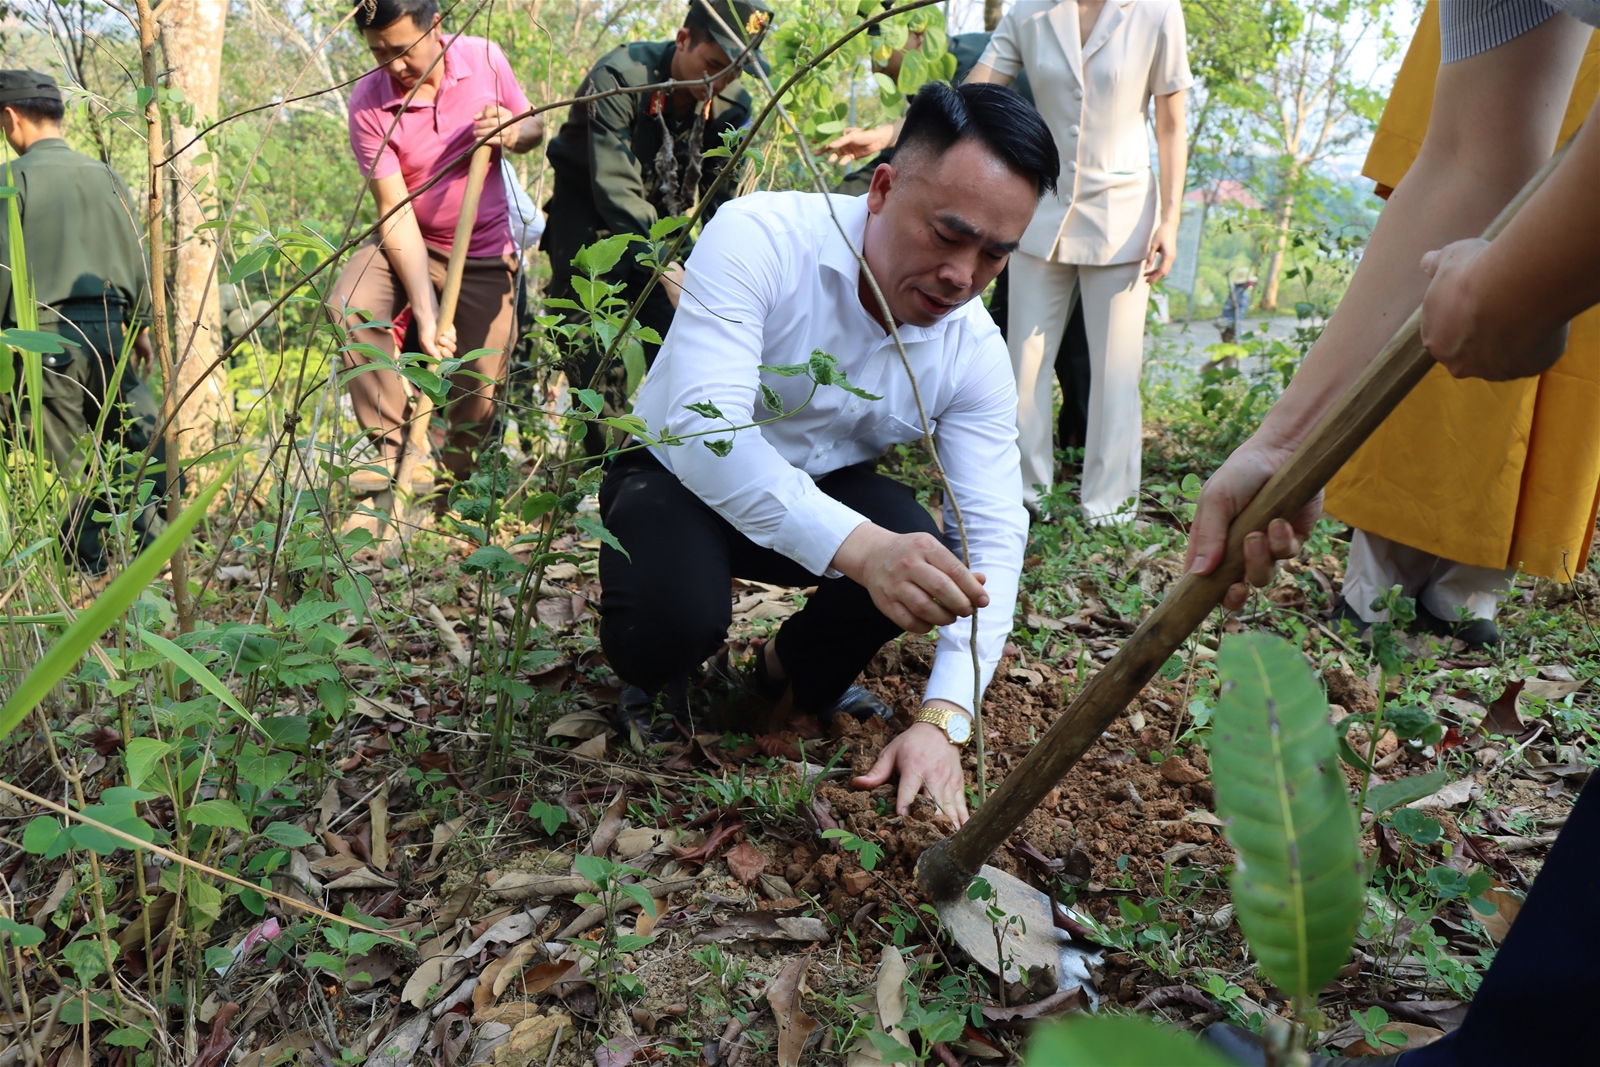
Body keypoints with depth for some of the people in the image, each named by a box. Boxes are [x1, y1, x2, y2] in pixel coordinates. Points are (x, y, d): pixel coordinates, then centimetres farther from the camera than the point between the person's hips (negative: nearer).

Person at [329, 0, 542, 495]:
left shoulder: (485, 58, -12)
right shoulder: (367, 102, -17)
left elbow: (534, 127, 5)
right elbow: (396, 212, -22)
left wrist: (513, 132, -22)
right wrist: (425, 314, -32)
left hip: (484, 254, 1)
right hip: (408, 243, -1)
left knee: (478, 398, -2)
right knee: (351, 306, -32)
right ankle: (393, 450, -19)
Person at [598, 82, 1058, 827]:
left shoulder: (974, 352, -15)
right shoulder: (759, 239, -28)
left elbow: (995, 535, -19)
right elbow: (702, 430, -40)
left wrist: (943, 721, -33)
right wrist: (858, 546, -56)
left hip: (824, 488, 4)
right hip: (678, 475, -4)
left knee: (930, 555, -27)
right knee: (671, 620, -35)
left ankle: (802, 674, 7)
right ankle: (657, 670, 6)